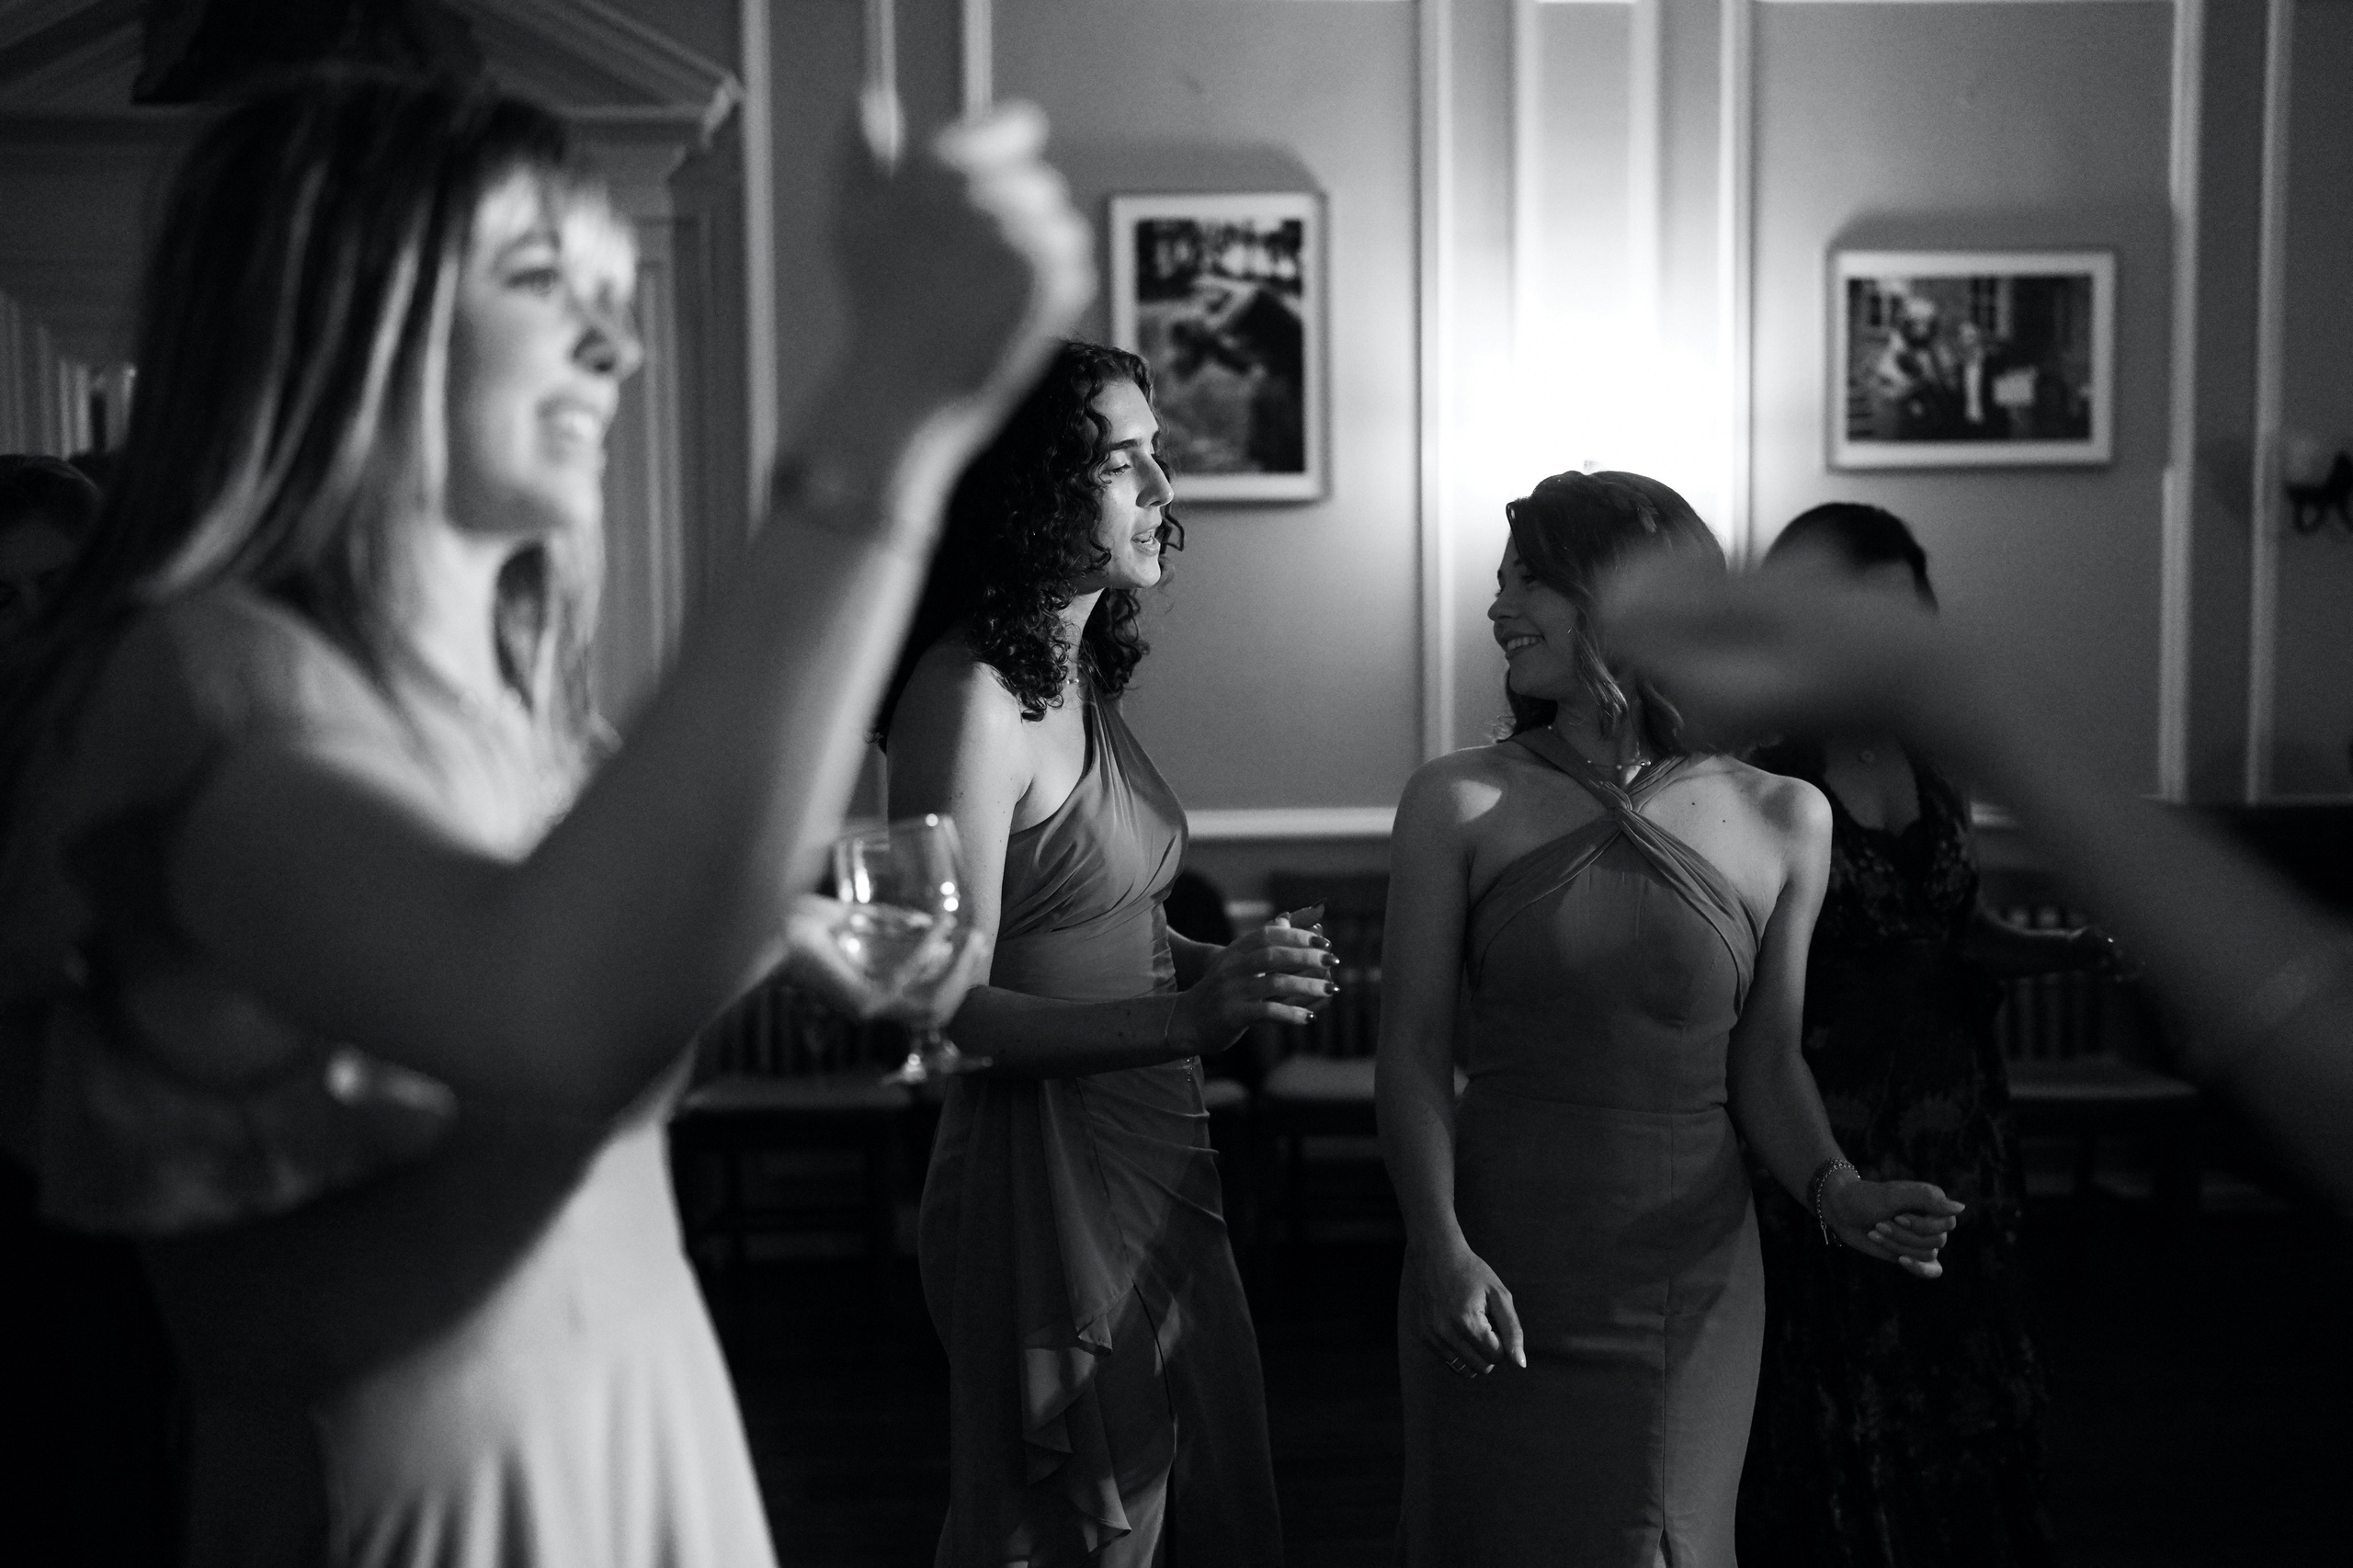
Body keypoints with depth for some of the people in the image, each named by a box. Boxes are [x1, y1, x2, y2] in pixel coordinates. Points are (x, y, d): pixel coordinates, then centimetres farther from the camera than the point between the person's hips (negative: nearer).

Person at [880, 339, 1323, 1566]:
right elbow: (952, 1009, -20)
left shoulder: (1080, 678, 7)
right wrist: (1186, 1016, -30)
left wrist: (1223, 971, 0)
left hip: (1154, 1165, 9)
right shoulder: (968, 695, -18)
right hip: (1046, 1176, -8)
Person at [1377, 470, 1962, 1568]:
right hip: (1499, 1278, -1)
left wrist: (1835, 1191, -13)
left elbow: (1765, 1063, 4)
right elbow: (1413, 1050, -6)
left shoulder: (1781, 821, -2)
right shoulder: (1459, 806, -5)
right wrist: (1441, 1247, -17)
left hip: (1690, 1292, 1)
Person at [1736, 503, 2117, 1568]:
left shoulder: (1934, 768, 5)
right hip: (1817, 1169, -6)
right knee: (1834, 1459, 5)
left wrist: (2076, 950, 2)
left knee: (1962, 1436, 14)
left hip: (1951, 1146, 6)